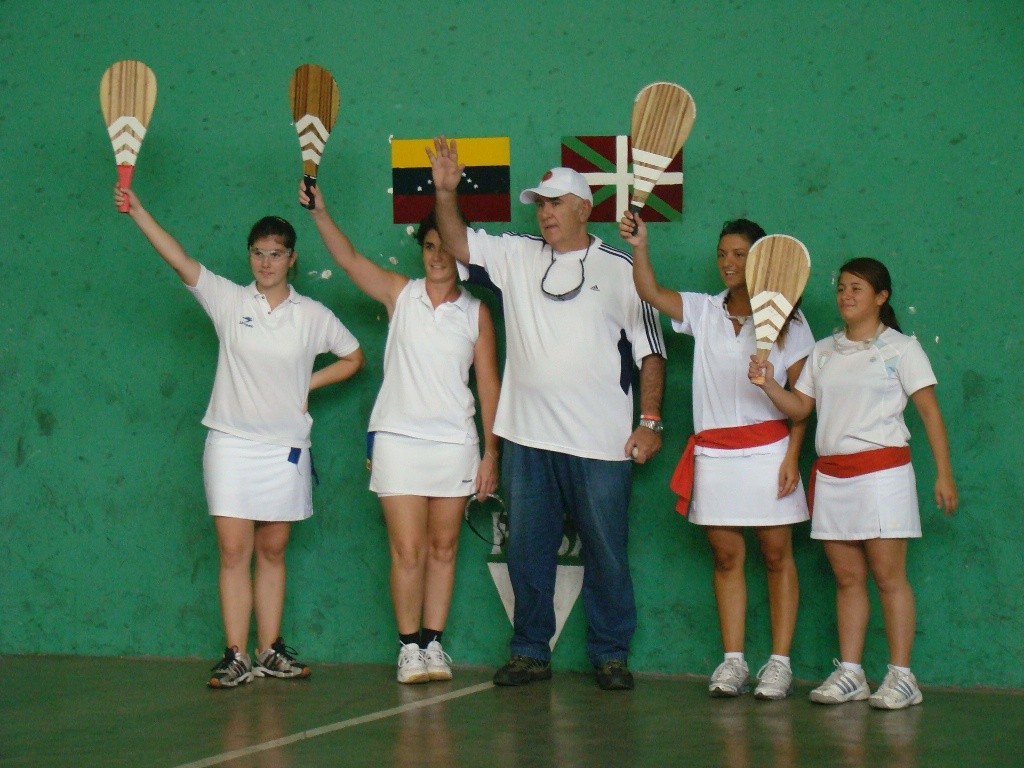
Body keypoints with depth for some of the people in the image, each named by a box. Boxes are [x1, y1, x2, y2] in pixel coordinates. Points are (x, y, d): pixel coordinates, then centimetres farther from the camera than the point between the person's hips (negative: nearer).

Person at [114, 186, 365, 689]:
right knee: (233, 551, -5)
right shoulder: (229, 300, 2)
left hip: (286, 446, 1)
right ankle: (237, 657, -2)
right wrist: (136, 211, -20)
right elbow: (179, 260, -9)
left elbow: (354, 357, 16)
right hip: (231, 441, -1)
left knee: (272, 552, 8)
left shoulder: (313, 315, 5)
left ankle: (270, 651, 14)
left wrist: (308, 384, 3)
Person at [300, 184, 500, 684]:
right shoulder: (400, 294, 5)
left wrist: (491, 452, 2)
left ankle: (433, 643, 14)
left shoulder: (476, 313, 6)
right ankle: (409, 646, 6)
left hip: (455, 443, 1)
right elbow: (349, 260, -6)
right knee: (407, 551, -4)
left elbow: (488, 384, 6)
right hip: (399, 438, -1)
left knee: (443, 549, 6)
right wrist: (319, 213, -22)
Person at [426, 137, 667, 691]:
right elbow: (457, 243, 6)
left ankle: (611, 655, 12)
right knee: (526, 550, 8)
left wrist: (650, 422, -5)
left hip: (602, 442, -3)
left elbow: (650, 352, 2)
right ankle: (529, 651, 18)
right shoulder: (517, 257, 10)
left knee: (605, 551, 2)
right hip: (528, 437, 3)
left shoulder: (621, 270, 2)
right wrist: (445, 191, -10)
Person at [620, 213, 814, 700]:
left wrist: (792, 456, -8)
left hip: (767, 450, -3)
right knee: (726, 556, 4)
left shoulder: (788, 321, 1)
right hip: (714, 453, 3)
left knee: (776, 555, 1)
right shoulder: (703, 312, 8)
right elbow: (650, 292, -7)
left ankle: (779, 664, 4)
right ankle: (732, 662, 8)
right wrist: (639, 248, -24)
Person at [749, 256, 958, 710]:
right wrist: (767, 384, -7)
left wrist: (944, 474, -8)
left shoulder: (900, 348, 0)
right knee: (847, 578, 6)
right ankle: (849, 673, 10)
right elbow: (799, 407, 12)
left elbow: (929, 411, -2)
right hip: (831, 473, 5)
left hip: (881, 471, -5)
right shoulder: (823, 352, 15)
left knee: (888, 576, -6)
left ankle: (901, 676, -3)